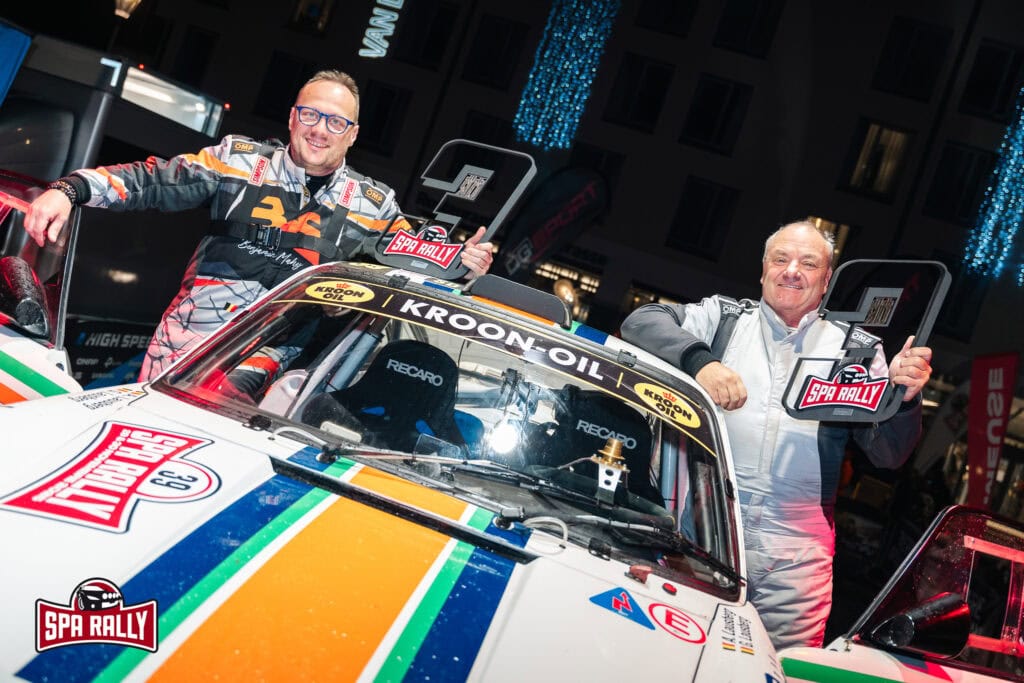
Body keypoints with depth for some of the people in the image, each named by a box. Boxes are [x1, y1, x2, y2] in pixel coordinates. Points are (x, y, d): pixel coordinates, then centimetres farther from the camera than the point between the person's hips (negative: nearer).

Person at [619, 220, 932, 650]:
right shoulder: (722, 317, 10)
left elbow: (889, 453, 8)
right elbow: (641, 322, -3)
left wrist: (903, 396, -12)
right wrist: (699, 359, -20)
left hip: (796, 556, 1)